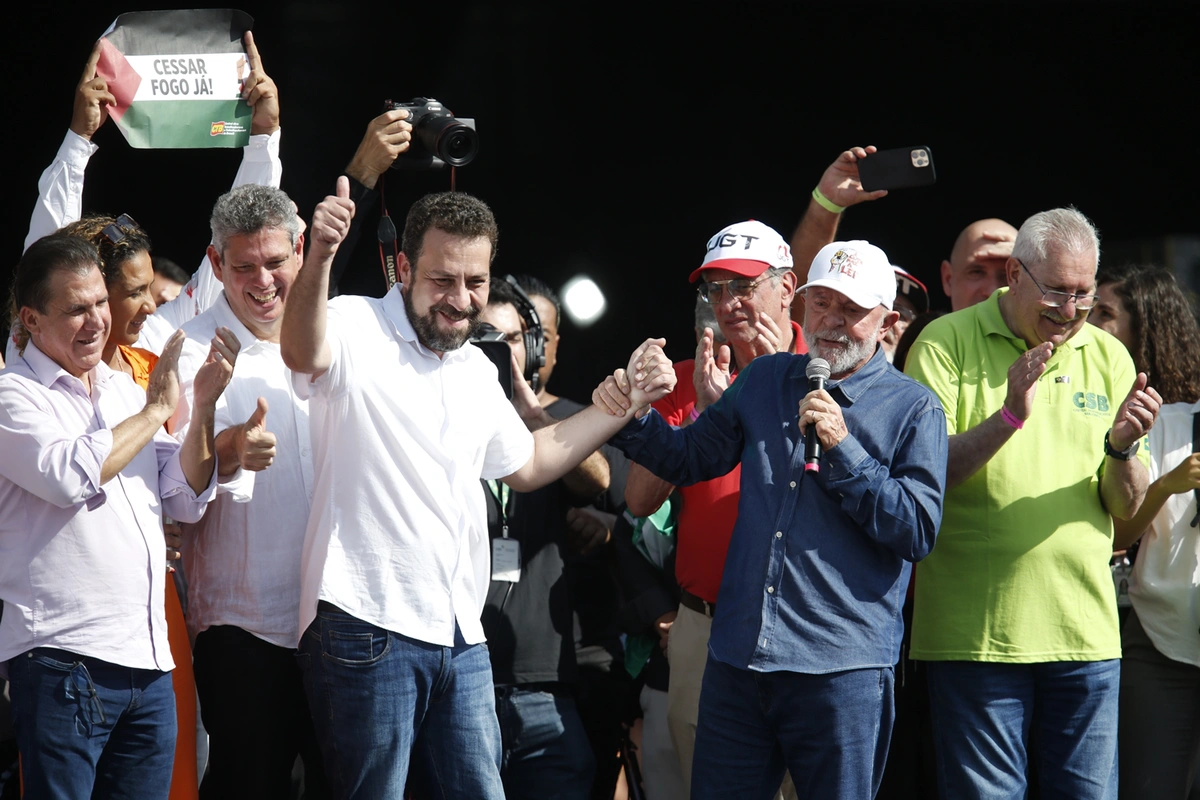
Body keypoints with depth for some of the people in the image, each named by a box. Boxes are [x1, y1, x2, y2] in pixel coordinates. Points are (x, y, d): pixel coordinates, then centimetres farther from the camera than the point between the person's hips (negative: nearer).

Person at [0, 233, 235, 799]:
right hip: (62, 661, -7)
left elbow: (186, 501, 17)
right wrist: (156, 410, -9)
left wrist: (203, 408, 1)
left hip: (149, 664, 7)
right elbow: (69, 475, -21)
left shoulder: (125, 390, 18)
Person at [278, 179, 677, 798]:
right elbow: (303, 353, -30)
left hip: (461, 637, 7)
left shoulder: (477, 371, 17)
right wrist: (318, 258, -50)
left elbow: (527, 463, 31)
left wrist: (628, 397, 24)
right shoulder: (357, 330, -7)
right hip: (367, 627, -7)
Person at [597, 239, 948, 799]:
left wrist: (842, 449, -14)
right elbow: (689, 458, 22)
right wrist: (632, 419, 2)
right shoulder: (764, 381, 14)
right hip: (738, 658, 4)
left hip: (843, 672, -4)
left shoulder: (913, 410, -1)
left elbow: (918, 530, -8)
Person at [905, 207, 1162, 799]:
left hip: (1085, 633, 3)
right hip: (976, 633, -3)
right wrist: (1008, 418, -23)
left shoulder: (1107, 357, 10)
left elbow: (1126, 507, 8)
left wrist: (1122, 446, -13)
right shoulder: (947, 344, -2)